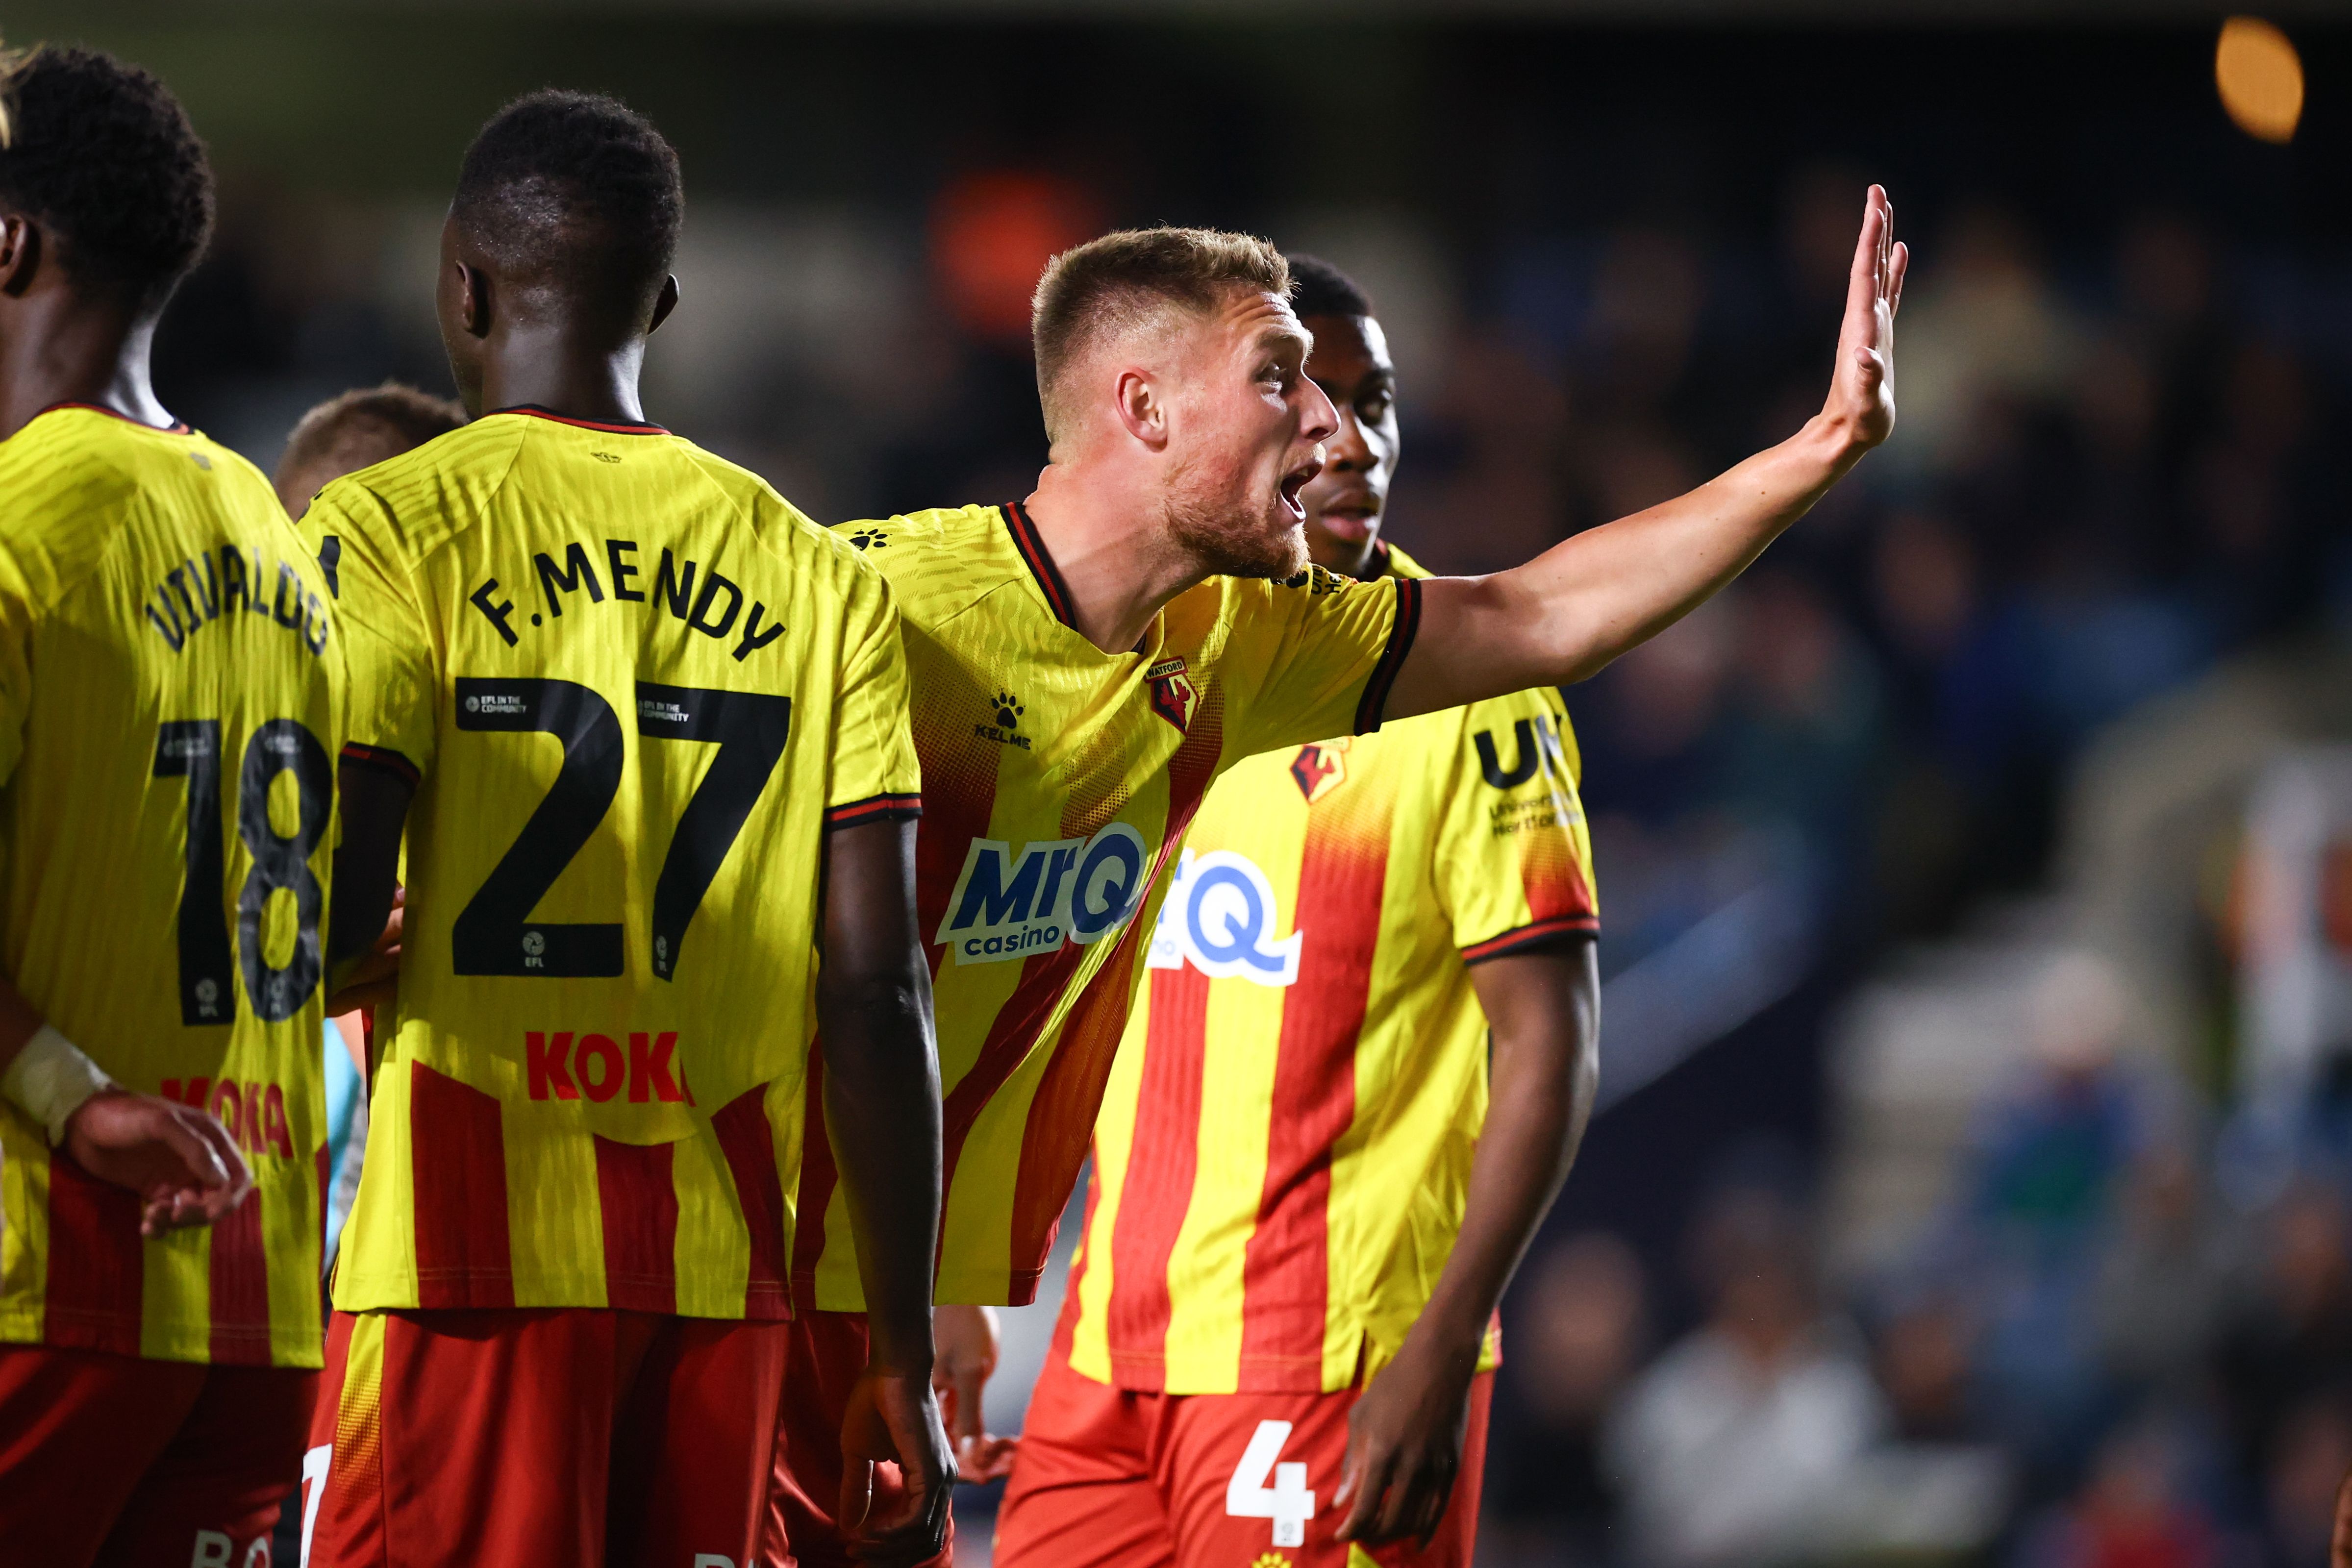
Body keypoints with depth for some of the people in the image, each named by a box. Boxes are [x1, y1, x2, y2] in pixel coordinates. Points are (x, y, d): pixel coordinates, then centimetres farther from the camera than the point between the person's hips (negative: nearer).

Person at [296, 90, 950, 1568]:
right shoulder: (822, 577, 9)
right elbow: (878, 989, 4)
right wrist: (906, 1354, 7)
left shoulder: (391, 531, -2)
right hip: (719, 1271, 4)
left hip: (471, 1265, -4)